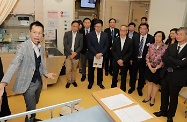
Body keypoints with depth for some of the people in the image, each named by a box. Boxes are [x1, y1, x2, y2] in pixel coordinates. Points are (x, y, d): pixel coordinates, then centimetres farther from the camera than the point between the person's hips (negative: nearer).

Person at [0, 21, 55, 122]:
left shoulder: (42, 48, 3)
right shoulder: (22, 47, -17)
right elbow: (14, 64, -27)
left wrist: (46, 73, -4)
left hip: (38, 81, 6)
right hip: (28, 83, -6)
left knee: (34, 104, 23)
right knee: (31, 109, 3)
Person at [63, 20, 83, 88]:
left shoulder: (80, 35, 4)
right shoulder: (67, 34, 2)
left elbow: (81, 46, 0)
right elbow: (65, 44, -6)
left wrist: (75, 53, -14)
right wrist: (71, 52, -16)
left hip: (76, 54, 1)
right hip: (68, 54, -1)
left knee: (74, 69, 11)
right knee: (68, 69, -1)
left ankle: (73, 81, 28)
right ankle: (68, 81, 19)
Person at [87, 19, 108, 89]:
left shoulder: (105, 35, 3)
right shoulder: (90, 34, -4)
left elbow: (106, 45, 0)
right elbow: (89, 46, -10)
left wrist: (101, 53, -13)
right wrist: (95, 54, -18)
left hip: (101, 56, 2)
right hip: (92, 55, -1)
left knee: (100, 70, 13)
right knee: (91, 70, 11)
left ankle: (99, 82, 32)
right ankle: (90, 82, 29)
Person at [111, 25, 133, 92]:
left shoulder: (130, 41, -6)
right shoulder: (116, 40, -1)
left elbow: (130, 52, -7)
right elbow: (113, 51, -1)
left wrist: (122, 60, -15)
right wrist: (118, 60, -12)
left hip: (125, 62, -1)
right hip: (116, 61, 2)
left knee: (123, 76, 10)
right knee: (114, 75, 13)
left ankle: (123, 90, 28)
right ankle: (113, 88, 34)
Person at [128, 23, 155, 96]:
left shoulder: (151, 38, -10)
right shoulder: (135, 37, -4)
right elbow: (132, 48, -1)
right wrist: (131, 58, -3)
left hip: (144, 60, -1)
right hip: (135, 59, 2)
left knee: (142, 75, 13)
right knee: (133, 74, 14)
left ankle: (140, 89, 35)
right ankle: (132, 87, 37)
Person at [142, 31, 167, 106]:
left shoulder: (165, 48, -13)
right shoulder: (151, 46, -3)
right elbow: (147, 57, -1)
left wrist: (156, 68, -16)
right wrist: (150, 67, -10)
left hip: (158, 69, -3)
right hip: (150, 68, 3)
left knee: (155, 84, 12)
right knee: (149, 82, 15)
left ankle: (152, 99, 29)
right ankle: (148, 97, 32)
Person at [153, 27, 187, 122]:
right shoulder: (171, 46, 3)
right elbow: (164, 59, -9)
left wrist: (170, 59, -15)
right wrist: (177, 63, -18)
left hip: (177, 77, -4)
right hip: (166, 74, 4)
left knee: (173, 97, 14)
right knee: (164, 94, 18)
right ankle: (163, 111, 41)